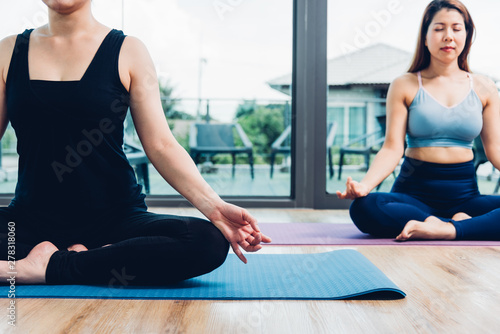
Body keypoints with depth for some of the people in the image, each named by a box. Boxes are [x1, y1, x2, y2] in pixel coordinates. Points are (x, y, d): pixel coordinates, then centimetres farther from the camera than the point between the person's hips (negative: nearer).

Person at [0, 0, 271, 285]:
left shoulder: (127, 51, 2)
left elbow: (161, 145, -5)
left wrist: (214, 206, -19)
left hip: (114, 218, 0)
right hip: (31, 219, 1)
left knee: (209, 242, -29)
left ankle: (53, 267, -18)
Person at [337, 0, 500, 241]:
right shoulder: (405, 86, 4)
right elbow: (392, 148, -4)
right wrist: (365, 184, -23)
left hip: (465, 192, 2)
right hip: (415, 190, -1)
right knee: (363, 208, -34)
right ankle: (459, 222, -26)